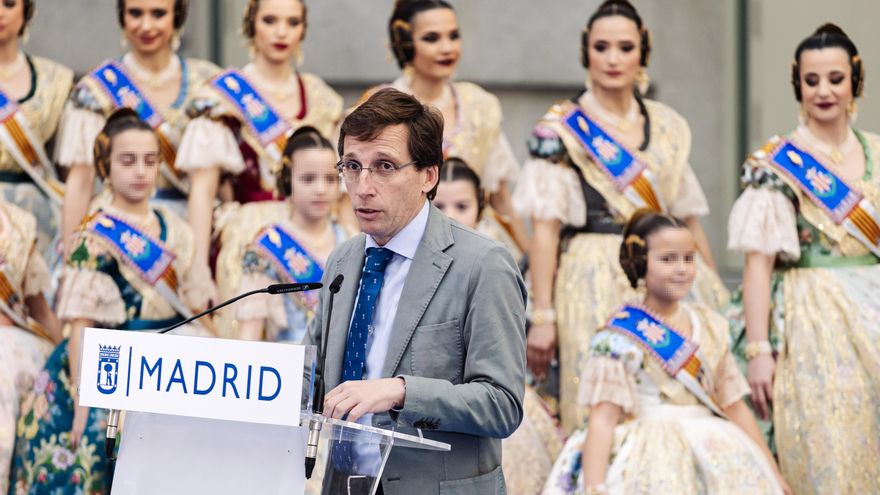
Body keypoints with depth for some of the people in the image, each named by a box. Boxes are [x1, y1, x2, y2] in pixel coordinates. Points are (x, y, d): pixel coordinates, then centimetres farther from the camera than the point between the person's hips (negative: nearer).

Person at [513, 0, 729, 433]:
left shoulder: (668, 127, 13)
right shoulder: (560, 128, -1)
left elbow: (689, 218, 17)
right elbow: (545, 228, -6)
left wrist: (718, 295, 14)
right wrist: (541, 316, -13)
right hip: (595, 284, -4)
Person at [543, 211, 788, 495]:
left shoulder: (711, 327, 12)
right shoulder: (620, 336, -3)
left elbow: (735, 407, 16)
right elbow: (603, 419, -10)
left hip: (714, 454, 5)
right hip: (647, 458, -5)